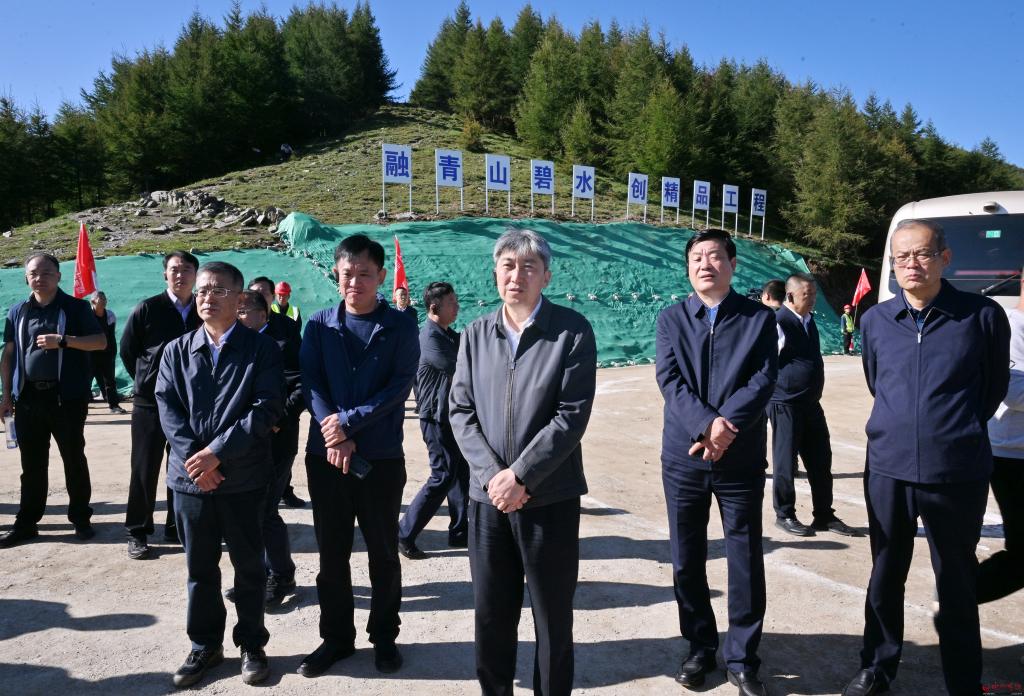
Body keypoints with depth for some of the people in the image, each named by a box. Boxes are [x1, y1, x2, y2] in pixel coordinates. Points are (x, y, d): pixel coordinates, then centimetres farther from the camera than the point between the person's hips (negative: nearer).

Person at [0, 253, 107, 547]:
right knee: (32, 464, 10)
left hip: (66, 396, -3)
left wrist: (63, 340, -19)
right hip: (28, 397, 3)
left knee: (74, 460, 5)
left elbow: (101, 342, -7)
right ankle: (26, 523, 19)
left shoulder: (76, 307, 0)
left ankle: (81, 518, 16)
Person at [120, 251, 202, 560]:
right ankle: (137, 532, 15)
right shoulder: (147, 309, -4)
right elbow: (127, 350, 4)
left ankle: (176, 527, 22)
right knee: (144, 470, 3)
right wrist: (146, 381, 7)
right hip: (150, 403, -2)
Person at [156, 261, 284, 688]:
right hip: (190, 476, 3)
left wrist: (218, 450, -17)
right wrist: (194, 458, -13)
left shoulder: (261, 348, -3)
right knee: (199, 568, 14)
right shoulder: (177, 351, 8)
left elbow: (267, 408, -12)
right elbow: (167, 409, 1)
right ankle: (205, 645, 31)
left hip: (243, 477, -3)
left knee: (249, 566, 9)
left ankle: (252, 645, 25)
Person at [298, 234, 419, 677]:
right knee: (332, 552, 12)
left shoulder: (400, 327, -2)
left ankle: (384, 637, 26)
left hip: (382, 457, -2)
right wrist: (334, 436, -16)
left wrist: (348, 421, -18)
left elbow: (400, 386, -10)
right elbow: (310, 384, -3)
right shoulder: (318, 325, 4)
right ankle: (336, 636, 28)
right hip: (325, 455, 2)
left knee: (383, 553, 9)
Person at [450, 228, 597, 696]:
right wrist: (491, 475, -11)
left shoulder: (573, 331, -6)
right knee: (490, 616, 14)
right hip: (488, 496, 3)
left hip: (550, 498, -3)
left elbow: (573, 414, -12)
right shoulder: (476, 333, 6)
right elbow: (460, 411, 3)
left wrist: (520, 476, -16)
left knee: (553, 618, 11)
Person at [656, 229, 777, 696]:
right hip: (683, 457, 1)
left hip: (741, 460, -1)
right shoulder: (671, 319, 5)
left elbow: (762, 382, -8)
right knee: (687, 561, 10)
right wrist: (707, 423, -22)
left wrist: (724, 430, -20)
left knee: (746, 562, 6)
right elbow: (669, 380, -8)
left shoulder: (759, 318, 2)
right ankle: (700, 648, 29)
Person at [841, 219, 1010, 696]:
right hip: (887, 468, 3)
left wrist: (955, 434, 13)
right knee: (885, 576, 15)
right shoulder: (875, 320, 2)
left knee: (956, 584, 11)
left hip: (957, 473, -2)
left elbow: (994, 387, 7)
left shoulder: (982, 315, -6)